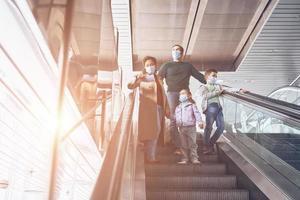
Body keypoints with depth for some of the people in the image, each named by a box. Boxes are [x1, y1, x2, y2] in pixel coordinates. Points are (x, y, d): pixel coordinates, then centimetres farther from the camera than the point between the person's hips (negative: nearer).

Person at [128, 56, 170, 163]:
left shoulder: (158, 79, 20)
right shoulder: (142, 78, 3)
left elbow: (163, 94, 19)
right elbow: (130, 86, -10)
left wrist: (166, 107, 12)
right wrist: (136, 79, -29)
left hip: (158, 108, 6)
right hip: (147, 108, -6)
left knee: (155, 132, 7)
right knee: (149, 132, -9)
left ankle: (151, 156, 14)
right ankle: (150, 157, -5)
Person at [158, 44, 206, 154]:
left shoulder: (188, 65, 23)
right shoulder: (167, 65, 15)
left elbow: (199, 76, 22)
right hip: (172, 93, -3)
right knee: (174, 120, -9)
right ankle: (178, 147, -11)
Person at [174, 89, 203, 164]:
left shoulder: (192, 105, 2)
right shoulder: (178, 108, 16)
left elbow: (197, 114, -8)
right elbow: (175, 118, 20)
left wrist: (200, 122, -20)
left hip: (191, 127, -4)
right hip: (181, 128, 4)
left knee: (192, 144, -1)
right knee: (183, 145, 6)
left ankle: (194, 158, 5)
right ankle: (184, 159, 11)